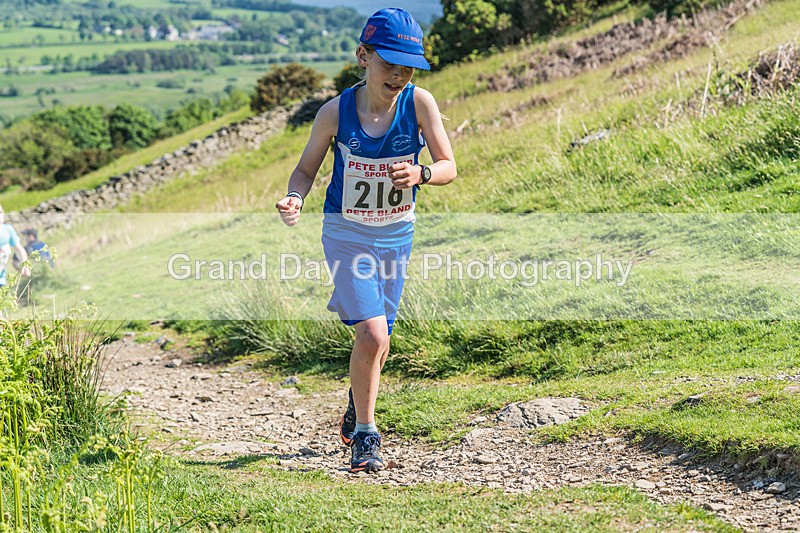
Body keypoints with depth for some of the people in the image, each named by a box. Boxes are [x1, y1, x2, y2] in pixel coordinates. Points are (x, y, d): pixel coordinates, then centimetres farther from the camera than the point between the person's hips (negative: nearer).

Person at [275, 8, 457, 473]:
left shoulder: (419, 103, -14)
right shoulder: (336, 112, -15)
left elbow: (449, 167, -11)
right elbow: (307, 168, -2)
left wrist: (420, 173, -33)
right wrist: (296, 199, -23)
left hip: (397, 236, 3)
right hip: (347, 235, -3)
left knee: (378, 342, 15)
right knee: (372, 335, -18)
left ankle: (357, 407, 47)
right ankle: (365, 434, 2)